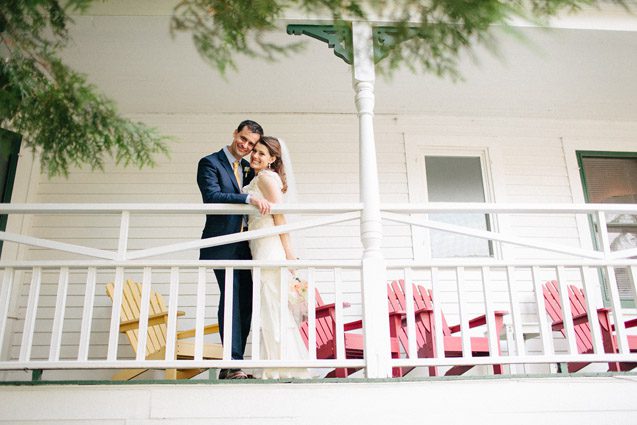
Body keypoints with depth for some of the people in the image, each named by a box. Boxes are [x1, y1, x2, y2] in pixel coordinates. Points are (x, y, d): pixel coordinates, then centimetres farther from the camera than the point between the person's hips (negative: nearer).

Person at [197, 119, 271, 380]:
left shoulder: (246, 169, 20)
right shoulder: (210, 163, -2)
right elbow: (212, 196, -20)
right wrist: (249, 198, -27)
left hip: (243, 246, 7)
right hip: (223, 244, -7)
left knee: (245, 303, 5)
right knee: (231, 300, -14)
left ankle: (230, 367, 12)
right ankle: (234, 364, -10)